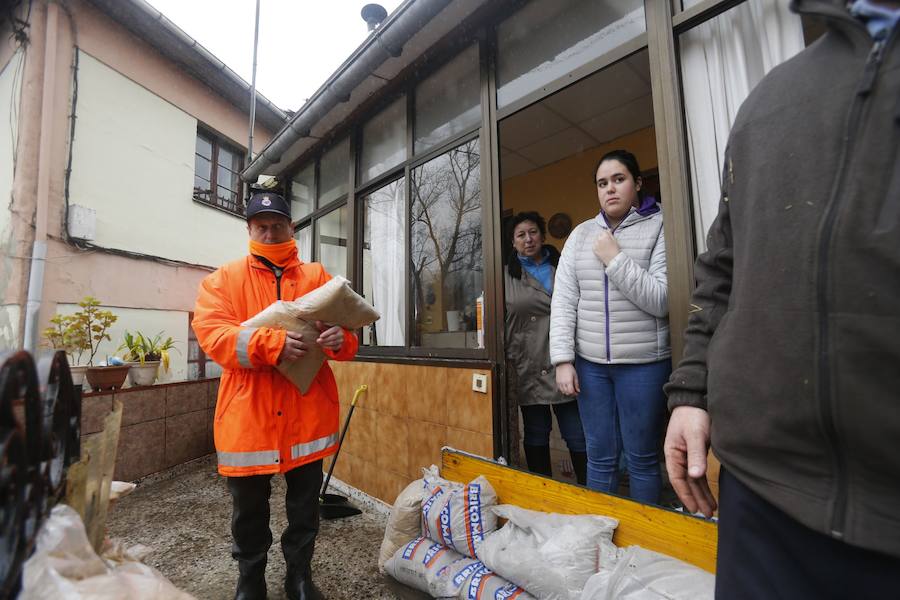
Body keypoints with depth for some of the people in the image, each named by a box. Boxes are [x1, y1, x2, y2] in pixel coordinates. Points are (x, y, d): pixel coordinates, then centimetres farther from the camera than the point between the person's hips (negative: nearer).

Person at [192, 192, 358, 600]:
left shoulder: (317, 276, 7)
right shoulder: (224, 279, 4)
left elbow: (347, 329, 2)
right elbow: (212, 333, -10)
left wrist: (340, 339, -23)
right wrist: (273, 343, -26)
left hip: (307, 412, 1)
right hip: (247, 414, 0)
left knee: (305, 505, 16)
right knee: (249, 509, 17)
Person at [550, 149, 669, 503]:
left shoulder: (659, 227, -1)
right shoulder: (581, 234, 9)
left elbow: (662, 301, -11)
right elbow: (563, 301, 3)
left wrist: (615, 259, -13)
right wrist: (563, 360, -4)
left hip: (643, 363, -3)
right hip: (589, 363, 3)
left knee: (642, 458, 10)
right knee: (599, 457, 13)